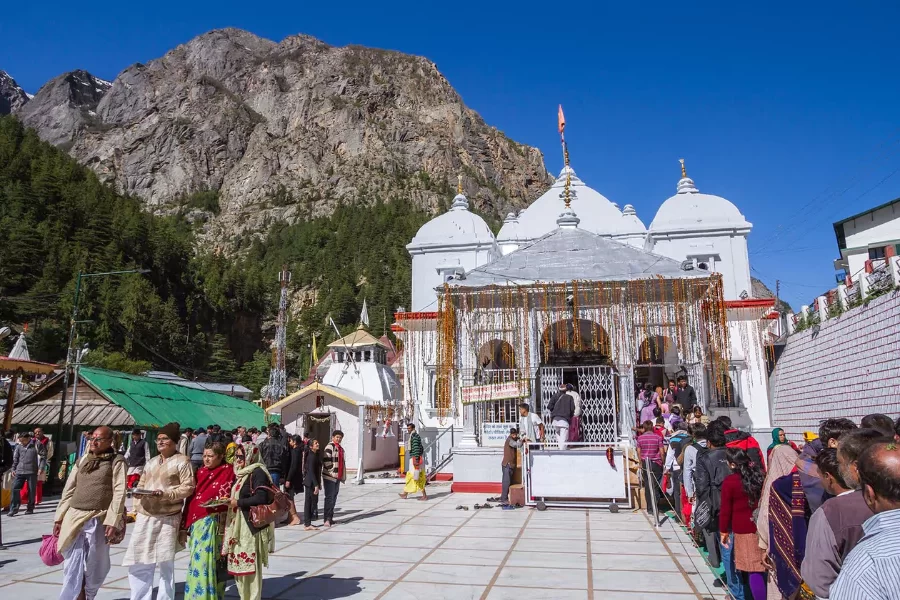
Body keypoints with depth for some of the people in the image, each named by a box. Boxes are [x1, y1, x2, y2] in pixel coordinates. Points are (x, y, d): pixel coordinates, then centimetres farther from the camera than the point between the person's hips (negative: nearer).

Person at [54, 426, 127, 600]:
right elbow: (68, 490, 16)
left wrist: (112, 521, -16)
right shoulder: (82, 461, 13)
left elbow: (119, 493, -9)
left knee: (94, 567, 8)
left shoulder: (117, 461, -2)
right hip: (73, 517, 4)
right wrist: (59, 518, 10)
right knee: (72, 567, 3)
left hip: (98, 520, -4)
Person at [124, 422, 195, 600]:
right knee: (138, 562, 7)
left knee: (165, 564, 4)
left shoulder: (182, 461, -5)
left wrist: (165, 494, -21)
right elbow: (142, 484, 21)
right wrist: (138, 492, -1)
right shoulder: (151, 462, 17)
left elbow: (188, 487, -11)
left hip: (168, 519, -6)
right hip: (144, 517, 6)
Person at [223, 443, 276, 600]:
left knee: (249, 565, -3)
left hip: (251, 525, -9)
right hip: (237, 526, 9)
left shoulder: (258, 473, -12)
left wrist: (238, 502, -14)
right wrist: (231, 501, 8)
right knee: (239, 564, 12)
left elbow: (261, 498, -22)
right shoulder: (242, 473, 16)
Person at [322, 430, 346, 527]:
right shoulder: (329, 447, -11)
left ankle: (330, 517, 19)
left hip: (337, 477, 9)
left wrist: (343, 476, 19)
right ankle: (327, 519, -7)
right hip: (330, 476, -9)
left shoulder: (340, 448, 17)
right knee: (329, 497, -8)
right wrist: (332, 471, -19)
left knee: (334, 497, 12)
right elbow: (326, 461, -19)